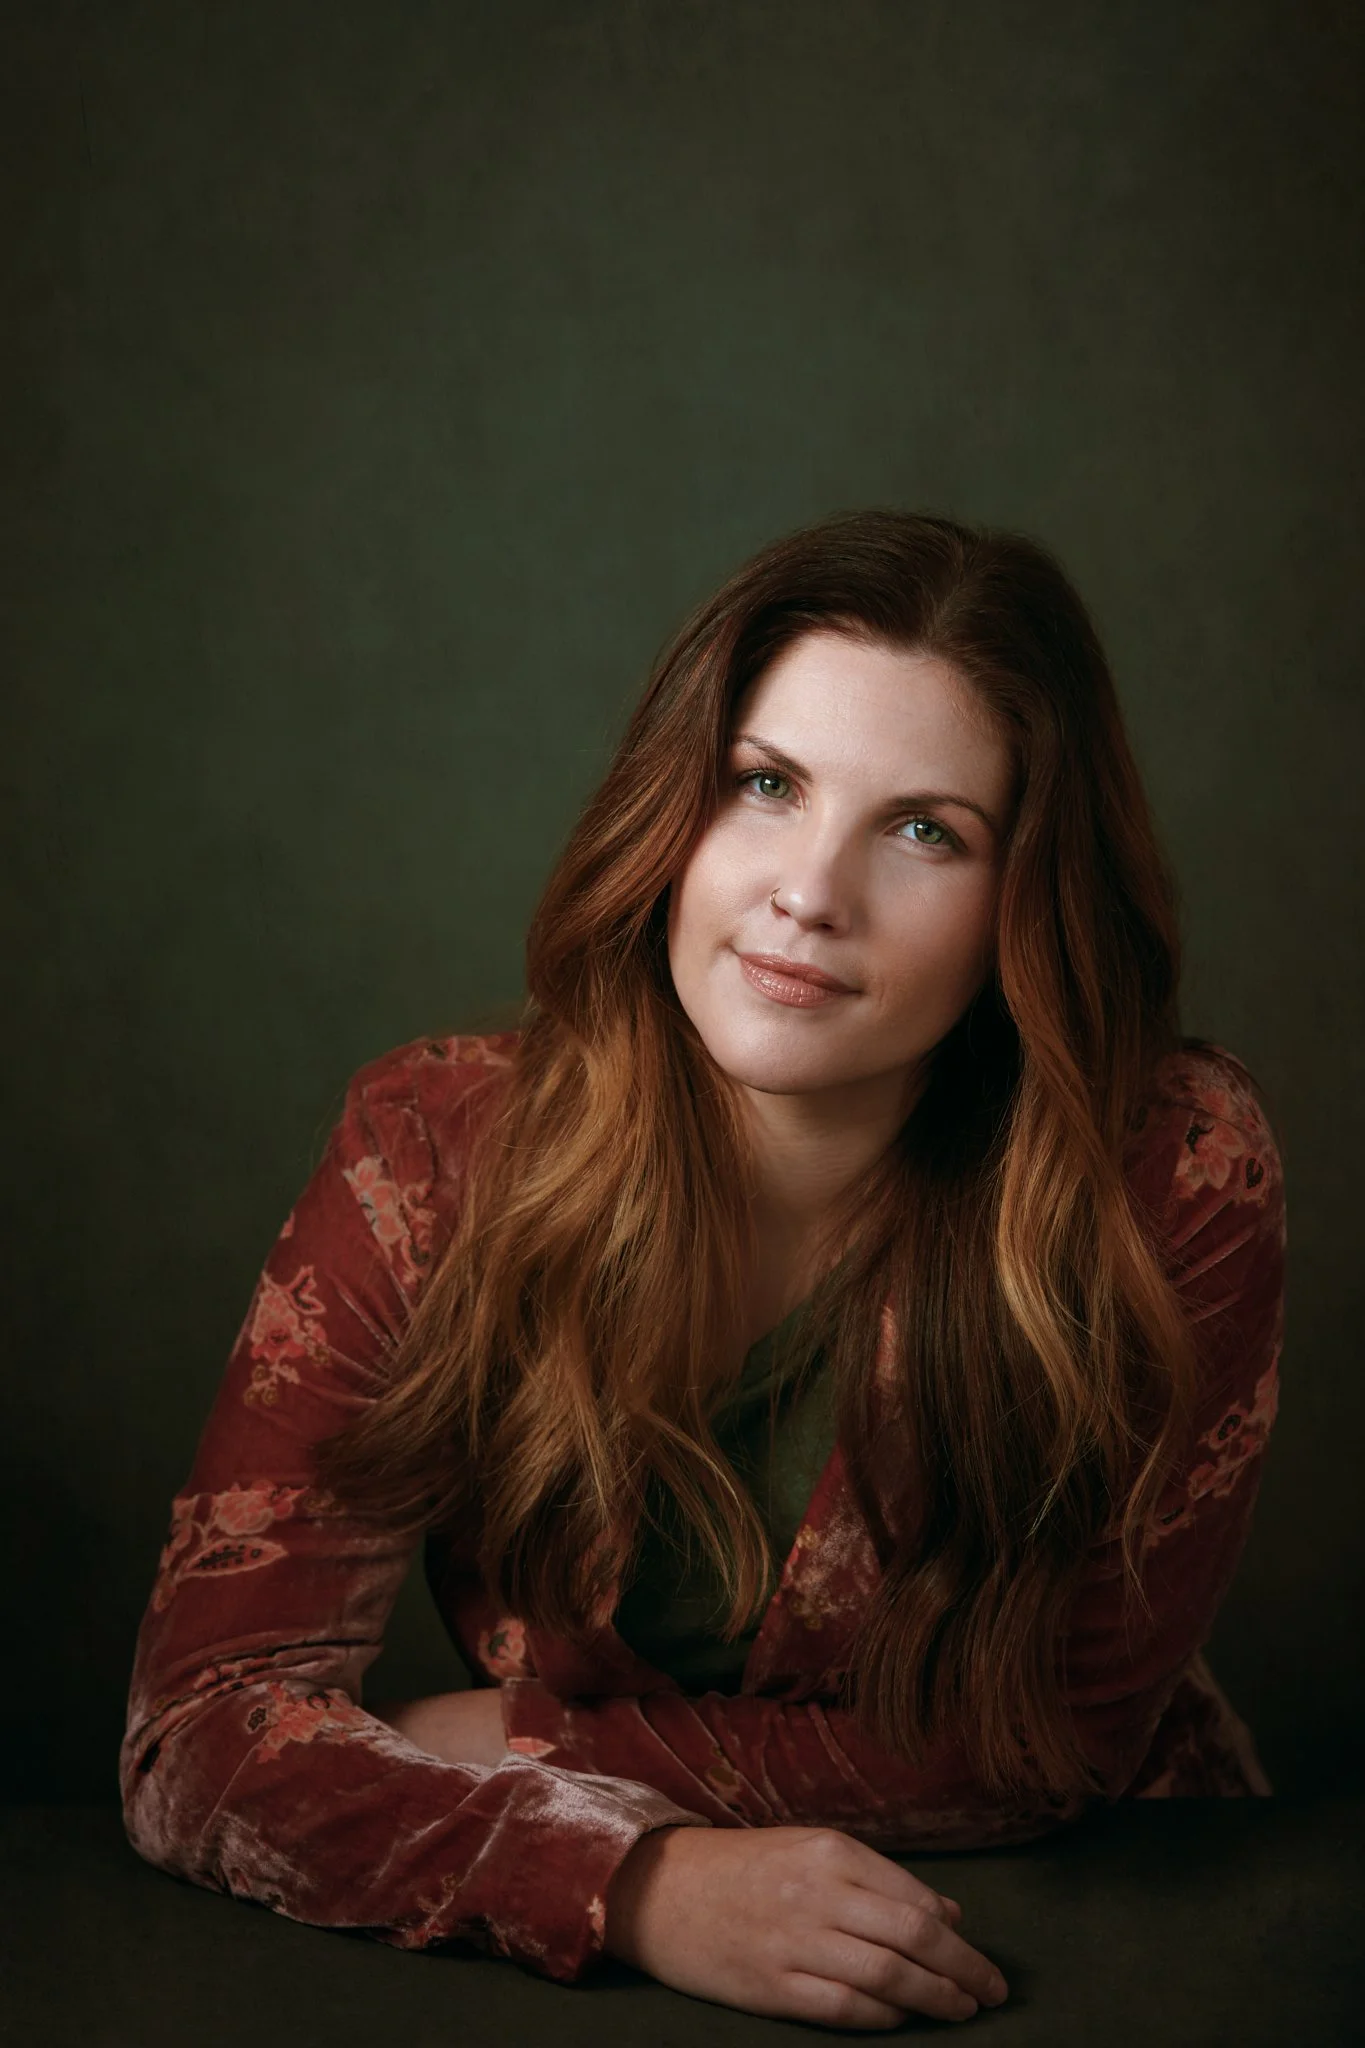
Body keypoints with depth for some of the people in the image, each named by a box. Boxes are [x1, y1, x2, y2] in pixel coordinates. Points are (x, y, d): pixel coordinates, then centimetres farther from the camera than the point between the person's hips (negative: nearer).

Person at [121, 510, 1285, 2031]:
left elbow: (1041, 1753, -10)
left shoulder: (1177, 1179, -15)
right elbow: (202, 1725, -14)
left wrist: (516, 1745, -13)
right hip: (575, 1976, 1)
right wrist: (636, 1881, -29)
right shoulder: (436, 1153, -11)